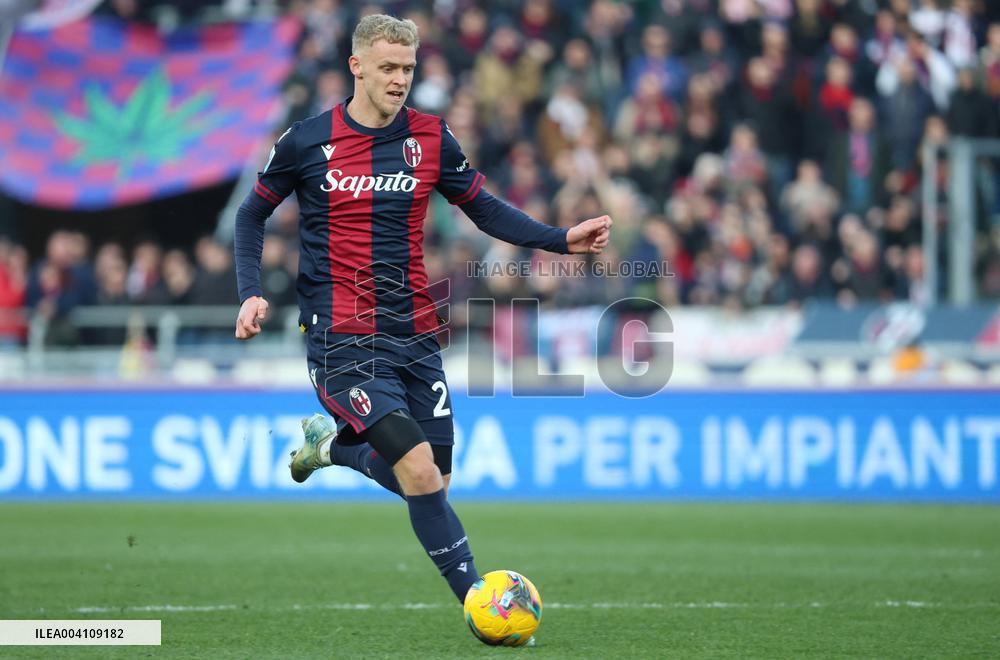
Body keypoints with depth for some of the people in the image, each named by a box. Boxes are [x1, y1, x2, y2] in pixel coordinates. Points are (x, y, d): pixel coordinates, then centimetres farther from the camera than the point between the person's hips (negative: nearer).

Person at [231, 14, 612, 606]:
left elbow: (484, 208, 14)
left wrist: (561, 240, 0)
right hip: (342, 344, -5)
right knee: (420, 470, -21)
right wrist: (252, 292, -5)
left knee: (434, 483, 9)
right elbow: (254, 213, 10)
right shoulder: (307, 141, -3)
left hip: (414, 335, 5)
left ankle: (331, 444, 36)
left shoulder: (431, 137, 4)